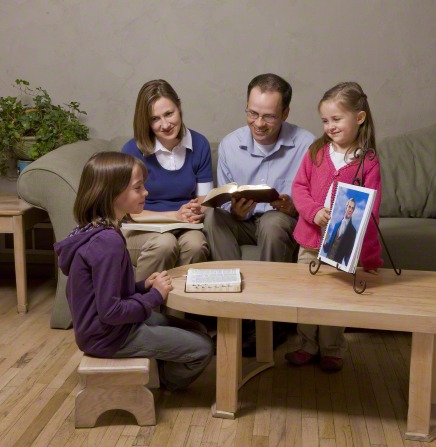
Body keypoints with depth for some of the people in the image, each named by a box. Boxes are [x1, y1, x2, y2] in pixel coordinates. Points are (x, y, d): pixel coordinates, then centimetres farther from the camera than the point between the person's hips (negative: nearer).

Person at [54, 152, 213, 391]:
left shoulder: (96, 230, 2)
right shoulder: (108, 241, -28)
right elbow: (110, 311, -27)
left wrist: (143, 286, 0)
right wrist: (155, 295, -15)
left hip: (102, 325, 9)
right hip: (109, 335, -9)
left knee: (195, 330, 16)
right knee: (202, 348, -2)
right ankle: (156, 381, 20)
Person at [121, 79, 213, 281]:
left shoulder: (199, 144, 1)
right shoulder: (132, 150, -8)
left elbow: (205, 200, 6)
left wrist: (197, 212, -18)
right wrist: (176, 215, -18)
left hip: (186, 227, 2)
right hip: (142, 228, -2)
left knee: (196, 245, -32)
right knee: (164, 244, -35)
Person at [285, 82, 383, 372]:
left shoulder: (368, 162, -10)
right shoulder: (316, 152, -1)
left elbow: (370, 211, -12)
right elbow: (299, 187, 1)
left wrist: (370, 257, -14)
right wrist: (314, 211, -19)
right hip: (310, 240, 3)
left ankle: (332, 351, 30)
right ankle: (308, 346, 33)